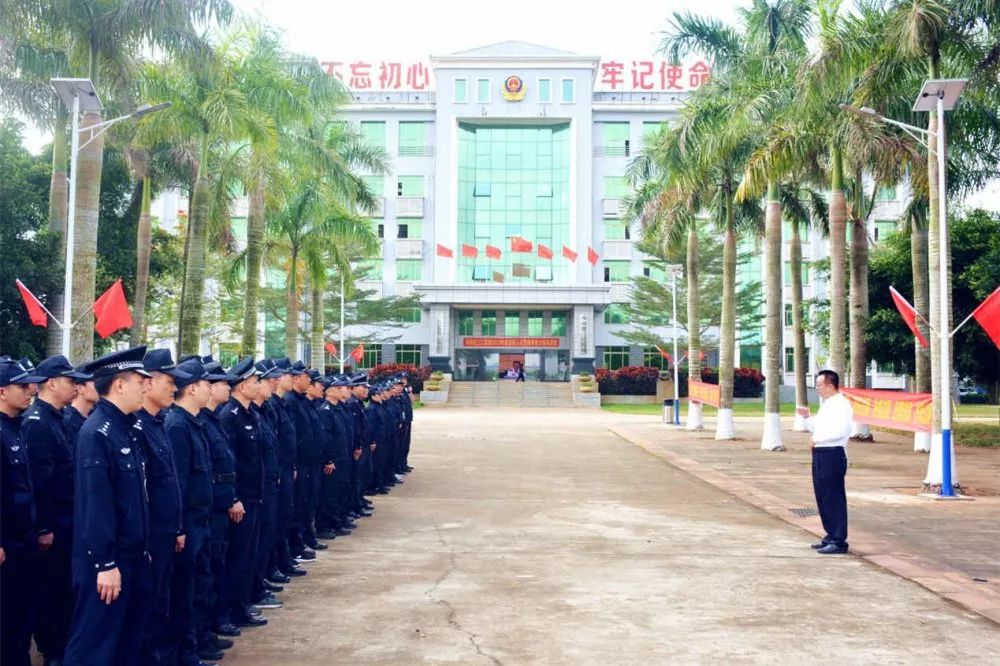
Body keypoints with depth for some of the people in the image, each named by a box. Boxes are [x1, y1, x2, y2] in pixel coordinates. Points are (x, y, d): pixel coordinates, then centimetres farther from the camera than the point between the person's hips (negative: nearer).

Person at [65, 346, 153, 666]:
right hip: (106, 560, -9)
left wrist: (143, 548, 16)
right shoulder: (96, 432, -19)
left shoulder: (127, 427, 9)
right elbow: (96, 503, -22)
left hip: (133, 555, 9)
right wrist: (105, 563, -22)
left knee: (129, 639, 19)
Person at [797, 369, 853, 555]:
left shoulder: (841, 404, -12)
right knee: (822, 497, 14)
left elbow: (842, 430, -25)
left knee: (834, 498, -5)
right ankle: (831, 536, 25)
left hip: (833, 455, -10)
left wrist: (818, 439, -21)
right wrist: (807, 417, 12)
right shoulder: (825, 404, 19)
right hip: (820, 454, 10)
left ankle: (839, 541, 1)